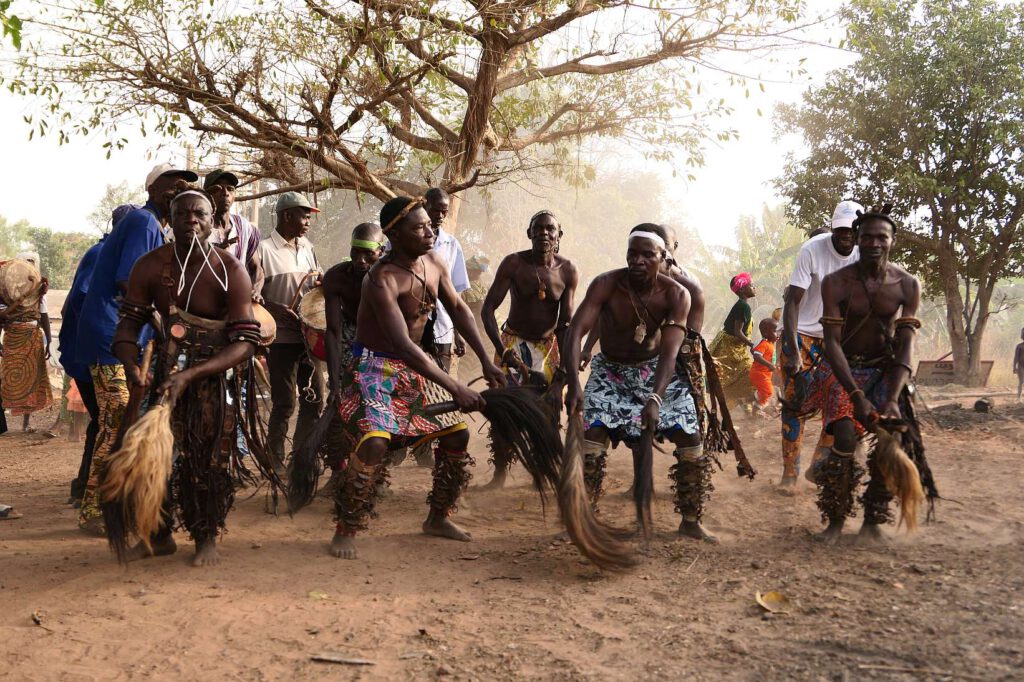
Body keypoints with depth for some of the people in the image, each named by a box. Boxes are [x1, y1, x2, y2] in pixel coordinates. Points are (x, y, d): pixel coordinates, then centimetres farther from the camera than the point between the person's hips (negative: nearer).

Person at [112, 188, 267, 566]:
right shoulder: (150, 266, -12)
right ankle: (160, 534, 21)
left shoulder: (230, 271, -22)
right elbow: (129, 323, -8)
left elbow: (246, 342, -25)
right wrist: (131, 367, -29)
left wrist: (190, 376, -35)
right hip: (169, 363, 3)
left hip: (217, 369, -3)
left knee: (211, 453, -2)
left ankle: (207, 537, 16)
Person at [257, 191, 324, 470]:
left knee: (314, 398, 11)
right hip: (281, 338, -7)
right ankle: (275, 460, 13)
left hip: (309, 336, 7)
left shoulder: (307, 248, 12)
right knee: (284, 403, -1)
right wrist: (274, 308, -25)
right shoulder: (264, 250, -9)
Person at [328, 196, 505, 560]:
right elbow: (403, 345, -33)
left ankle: (438, 518, 24)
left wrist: (486, 362, 2)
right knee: (373, 444, -24)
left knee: (456, 433, 7)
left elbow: (459, 310, 9)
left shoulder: (434, 262, -3)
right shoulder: (383, 280, -27)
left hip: (416, 366, 8)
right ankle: (345, 531, -5)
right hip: (377, 367, -8)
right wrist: (455, 389, -34)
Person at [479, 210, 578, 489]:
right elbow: (488, 309, -17)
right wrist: (502, 351, -29)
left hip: (548, 346, 2)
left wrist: (562, 374, -16)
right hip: (514, 342, -2)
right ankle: (500, 472, 5)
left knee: (551, 409, -2)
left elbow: (567, 324, -9)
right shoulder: (514, 264, -15)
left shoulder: (568, 271, -9)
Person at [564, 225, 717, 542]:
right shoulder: (606, 285, -25)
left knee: (690, 434, -4)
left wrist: (655, 399, -44)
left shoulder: (676, 295, -22)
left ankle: (691, 520, 12)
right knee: (593, 432, -18)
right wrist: (574, 383, -47)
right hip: (611, 372, -1)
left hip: (656, 371, 1)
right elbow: (576, 330, -33)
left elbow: (669, 352, -29)